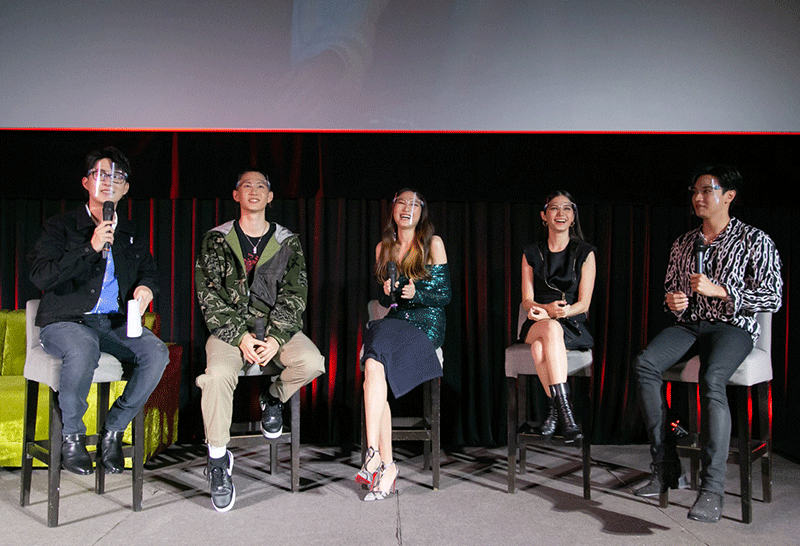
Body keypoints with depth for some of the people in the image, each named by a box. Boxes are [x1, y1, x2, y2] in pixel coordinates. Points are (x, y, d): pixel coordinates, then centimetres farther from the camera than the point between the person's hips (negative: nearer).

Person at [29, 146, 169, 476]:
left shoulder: (134, 236, 17)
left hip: (115, 323, 4)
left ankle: (113, 431, -6)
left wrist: (146, 287, 0)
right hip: (64, 322, -4)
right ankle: (71, 435, -13)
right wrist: (91, 248, -16)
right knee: (84, 349, -39)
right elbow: (41, 276, -9)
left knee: (157, 353, -25)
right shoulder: (60, 227, 4)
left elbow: (149, 272, 26)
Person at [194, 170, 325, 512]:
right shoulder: (216, 240, 6)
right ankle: (218, 459, -11)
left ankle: (274, 398, 8)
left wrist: (275, 339, -15)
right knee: (217, 375, -31)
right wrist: (240, 336, -15)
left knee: (312, 363, -27)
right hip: (230, 327, -1)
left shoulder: (287, 243, 8)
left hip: (277, 326, 1)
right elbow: (209, 295, -2)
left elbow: (294, 295, 1)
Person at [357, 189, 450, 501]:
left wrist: (416, 294, -14)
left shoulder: (433, 244, 5)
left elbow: (445, 294, 2)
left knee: (375, 366, -31)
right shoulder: (383, 248, 17)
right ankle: (387, 467, -29)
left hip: (427, 323, -3)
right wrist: (387, 293, -1)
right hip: (394, 321, 4)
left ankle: (374, 454, -33)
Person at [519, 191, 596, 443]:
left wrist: (560, 311, -21)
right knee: (551, 329, -37)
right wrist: (548, 309, -18)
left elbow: (583, 303, -1)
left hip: (573, 326, -1)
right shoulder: (531, 254, 11)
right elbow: (527, 301, 5)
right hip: (538, 324, 1)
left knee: (540, 347, -35)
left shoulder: (585, 253, 6)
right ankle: (565, 410, -35)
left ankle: (555, 409, -26)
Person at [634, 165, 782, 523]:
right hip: (689, 324, 5)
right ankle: (665, 467, -22)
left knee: (711, 379, -36)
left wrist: (719, 290, -15)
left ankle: (712, 489, -34)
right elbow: (670, 290, 28)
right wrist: (671, 300, 2)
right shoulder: (682, 244, 18)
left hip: (733, 326, -4)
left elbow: (772, 299, -4)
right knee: (645, 364, -26)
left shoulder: (754, 241, 3)